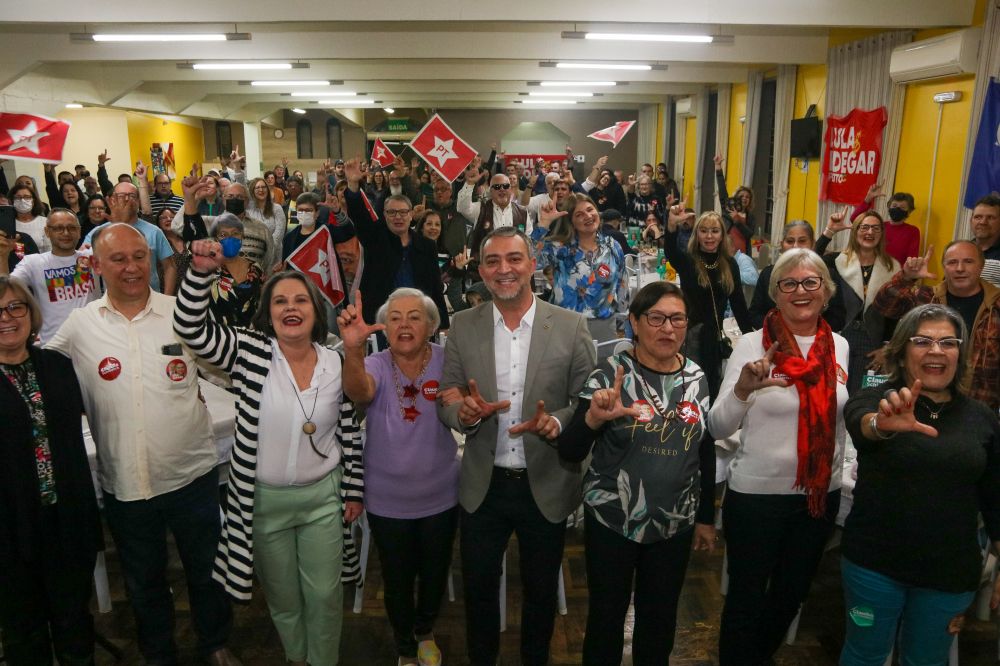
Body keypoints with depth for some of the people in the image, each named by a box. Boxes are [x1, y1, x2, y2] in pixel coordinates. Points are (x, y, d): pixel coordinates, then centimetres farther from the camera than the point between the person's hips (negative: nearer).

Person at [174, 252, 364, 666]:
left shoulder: (338, 364, -6)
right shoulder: (249, 352, -10)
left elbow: (349, 433, 1)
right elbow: (190, 328, -20)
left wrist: (354, 490, 3)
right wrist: (201, 272, -33)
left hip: (323, 496, 0)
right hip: (263, 499, 0)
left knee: (325, 594, 11)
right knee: (282, 597, 19)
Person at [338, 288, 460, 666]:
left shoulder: (446, 363, -11)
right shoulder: (375, 365, -14)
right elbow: (358, 391, -35)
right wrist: (353, 350, -56)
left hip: (440, 496, 1)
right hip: (387, 500, 0)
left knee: (435, 574, 21)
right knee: (397, 581, 16)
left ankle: (425, 632, 52)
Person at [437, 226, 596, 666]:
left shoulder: (571, 326, -7)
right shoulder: (463, 326, -2)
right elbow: (446, 402, 1)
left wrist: (556, 422, -23)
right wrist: (464, 413, -22)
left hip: (547, 486, -1)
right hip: (483, 486, 1)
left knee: (541, 590, 18)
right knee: (478, 588, 16)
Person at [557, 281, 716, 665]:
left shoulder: (697, 378, -1)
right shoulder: (610, 374, -12)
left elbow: (706, 452, 10)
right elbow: (569, 453, -17)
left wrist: (706, 518, 13)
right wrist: (594, 417, -36)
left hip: (675, 525, 3)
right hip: (612, 521, -3)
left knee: (660, 620, 18)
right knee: (606, 617, 11)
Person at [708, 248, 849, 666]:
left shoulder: (840, 346, 1)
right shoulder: (753, 344, -11)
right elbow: (719, 428, -15)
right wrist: (742, 389, -32)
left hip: (821, 494, 5)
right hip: (756, 493, -4)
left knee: (791, 594, 21)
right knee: (747, 597, 9)